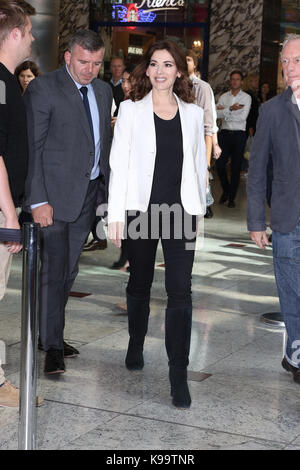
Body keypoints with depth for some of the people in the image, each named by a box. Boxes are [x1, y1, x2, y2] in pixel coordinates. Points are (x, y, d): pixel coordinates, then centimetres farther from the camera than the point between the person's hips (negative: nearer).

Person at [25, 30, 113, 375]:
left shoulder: (103, 91, 12)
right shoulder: (42, 88, -8)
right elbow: (32, 148, -11)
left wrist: (111, 188, 8)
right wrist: (38, 200, -18)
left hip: (88, 191, 6)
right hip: (56, 193, -6)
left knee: (68, 269, 12)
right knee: (54, 269, -7)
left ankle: (52, 334, 24)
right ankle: (52, 347, 0)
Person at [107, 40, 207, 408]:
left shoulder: (193, 113, 6)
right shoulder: (131, 110, 1)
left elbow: (199, 164, 12)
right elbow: (118, 164, -2)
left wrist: (198, 208, 10)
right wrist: (116, 215, -6)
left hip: (180, 211, 1)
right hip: (141, 209, 0)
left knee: (180, 291, -7)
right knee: (139, 283, 15)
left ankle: (178, 373, -4)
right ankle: (136, 345, 38)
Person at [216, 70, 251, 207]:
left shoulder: (246, 97, 2)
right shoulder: (223, 97, 10)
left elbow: (242, 117, -10)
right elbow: (217, 114, -6)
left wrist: (224, 112, -10)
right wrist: (230, 109, -20)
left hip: (239, 134, -2)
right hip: (224, 133, 2)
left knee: (236, 167, 1)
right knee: (220, 165, -1)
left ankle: (232, 197, 10)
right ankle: (225, 191, 22)